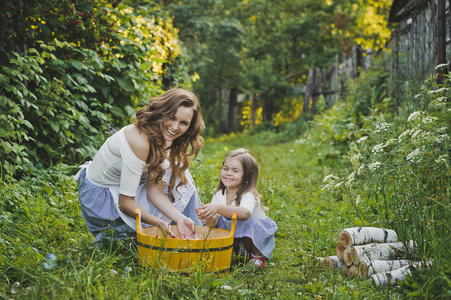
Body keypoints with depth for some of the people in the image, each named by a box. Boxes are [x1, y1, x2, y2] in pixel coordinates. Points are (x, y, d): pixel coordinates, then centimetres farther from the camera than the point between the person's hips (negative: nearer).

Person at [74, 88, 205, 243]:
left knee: (178, 176, 2)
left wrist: (180, 218, -22)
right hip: (99, 199, -9)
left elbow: (154, 188, -11)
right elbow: (125, 202, -27)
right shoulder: (140, 141, -32)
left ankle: (192, 236, 12)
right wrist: (160, 223, -29)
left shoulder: (163, 138, -5)